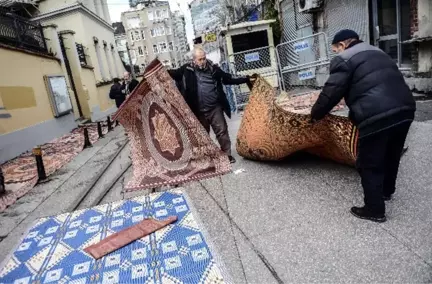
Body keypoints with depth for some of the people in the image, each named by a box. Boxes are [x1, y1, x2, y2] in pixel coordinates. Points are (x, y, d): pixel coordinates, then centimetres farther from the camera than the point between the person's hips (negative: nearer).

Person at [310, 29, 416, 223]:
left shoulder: (344, 59, 1)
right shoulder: (378, 53, 28)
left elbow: (331, 92, -5)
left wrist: (316, 114, 10)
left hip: (377, 116, -9)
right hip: (405, 109, 9)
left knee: (369, 164, 6)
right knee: (391, 155, 27)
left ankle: (375, 210, 17)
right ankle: (386, 191, 48)